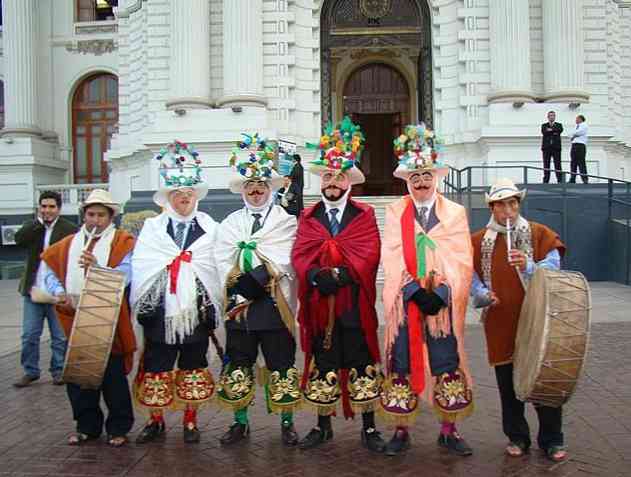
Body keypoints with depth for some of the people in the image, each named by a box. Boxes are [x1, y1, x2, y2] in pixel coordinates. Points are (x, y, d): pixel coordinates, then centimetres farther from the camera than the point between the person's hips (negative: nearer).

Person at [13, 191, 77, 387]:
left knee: (60, 337, 8)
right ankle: (30, 371, 22)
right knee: (29, 335, 9)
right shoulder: (32, 226, 7)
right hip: (33, 290, 3)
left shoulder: (69, 229, -5)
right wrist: (39, 221, -13)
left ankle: (59, 370, 22)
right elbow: (19, 239, -12)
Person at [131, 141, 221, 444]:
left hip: (197, 309, 0)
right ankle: (155, 420, 24)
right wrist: (141, 307, -7)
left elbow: (216, 268, -2)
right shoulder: (152, 227, 5)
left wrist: (212, 306, -9)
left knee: (193, 366, 11)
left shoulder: (209, 228, 2)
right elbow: (140, 268, 1)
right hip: (160, 309, 1)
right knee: (156, 367, 8)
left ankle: (190, 421, 25)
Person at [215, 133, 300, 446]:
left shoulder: (286, 220, 2)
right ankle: (240, 423, 26)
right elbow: (224, 264, 3)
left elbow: (281, 261, -11)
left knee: (281, 367, 4)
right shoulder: (230, 224, 13)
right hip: (238, 306, 4)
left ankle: (287, 424, 18)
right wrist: (239, 296, -8)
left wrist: (252, 282, -19)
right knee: (238, 367, 11)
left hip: (274, 304, -3)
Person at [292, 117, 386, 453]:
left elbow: (369, 254, -8)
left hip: (354, 305, -2)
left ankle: (369, 427, 18)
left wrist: (342, 273, -21)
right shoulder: (308, 217, 10)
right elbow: (300, 256, -1)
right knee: (322, 365, 11)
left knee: (361, 365, 5)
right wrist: (317, 276, -19)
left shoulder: (364, 215, 5)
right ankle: (322, 426, 25)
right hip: (319, 305, 2)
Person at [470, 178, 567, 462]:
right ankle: (517, 438, 26)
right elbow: (471, 277, 6)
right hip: (500, 323, 1)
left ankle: (552, 440, 22)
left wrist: (529, 267, -23)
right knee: (508, 384, 9)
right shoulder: (479, 241, 6)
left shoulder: (539, 234, 2)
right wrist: (483, 295, -13)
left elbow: (553, 269, -5)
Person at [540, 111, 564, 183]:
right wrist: (554, 132, -8)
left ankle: (560, 180, -4)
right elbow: (544, 132, -6)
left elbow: (560, 130, -8)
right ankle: (546, 181, 2)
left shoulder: (559, 125, 14)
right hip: (546, 147, 1)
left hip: (556, 147, 0)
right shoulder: (544, 125, 15)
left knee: (557, 164, -5)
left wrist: (550, 130, -7)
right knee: (546, 164, 0)